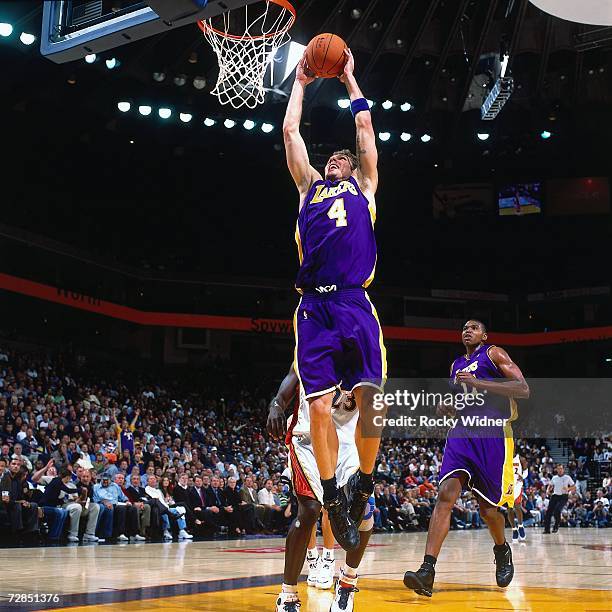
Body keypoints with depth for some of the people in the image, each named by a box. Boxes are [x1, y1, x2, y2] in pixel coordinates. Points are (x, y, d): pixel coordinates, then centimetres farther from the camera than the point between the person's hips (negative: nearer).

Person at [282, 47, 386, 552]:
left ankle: (363, 483, 10)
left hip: (355, 303, -1)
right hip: (314, 308, 1)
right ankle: (332, 496, 4)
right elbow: (290, 130, 26)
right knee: (320, 406, -6)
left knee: (369, 400, -10)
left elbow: (365, 124, 22)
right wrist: (301, 83, 35)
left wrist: (350, 78, 33)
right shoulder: (310, 186, 24)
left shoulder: (363, 187, 21)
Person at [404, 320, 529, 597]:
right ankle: (427, 571, -26)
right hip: (462, 432, 4)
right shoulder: (456, 365, 23)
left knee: (488, 509, 2)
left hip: (492, 434, -4)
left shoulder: (494, 354, 4)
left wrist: (478, 383, -15)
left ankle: (502, 551, 36)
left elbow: (523, 389, -8)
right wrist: (446, 406, 9)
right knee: (446, 493, -17)